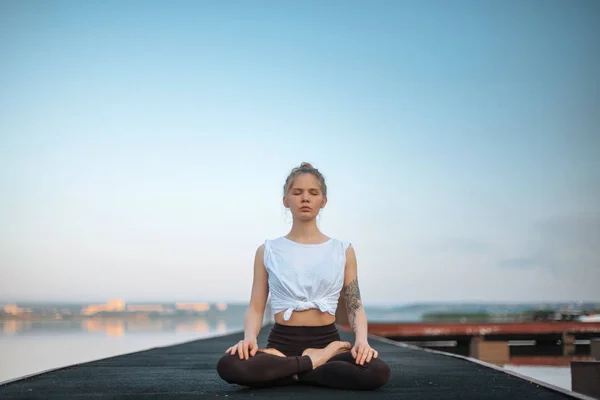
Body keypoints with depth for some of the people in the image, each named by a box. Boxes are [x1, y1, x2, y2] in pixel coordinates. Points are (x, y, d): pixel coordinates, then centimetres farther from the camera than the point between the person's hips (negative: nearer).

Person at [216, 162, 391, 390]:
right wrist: (249, 338, -17)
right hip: (282, 342, -1)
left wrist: (362, 340, -14)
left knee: (377, 372, -33)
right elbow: (256, 307, 5)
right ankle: (313, 363, -16)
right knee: (230, 366, -34)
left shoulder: (343, 251, 10)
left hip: (326, 341, 1)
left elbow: (355, 306, 7)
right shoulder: (268, 251, 10)